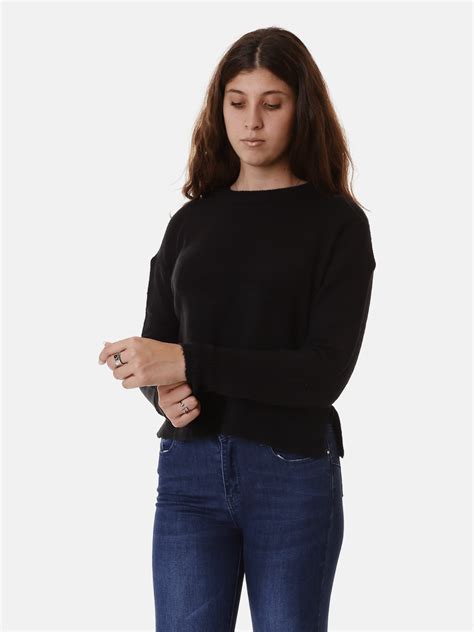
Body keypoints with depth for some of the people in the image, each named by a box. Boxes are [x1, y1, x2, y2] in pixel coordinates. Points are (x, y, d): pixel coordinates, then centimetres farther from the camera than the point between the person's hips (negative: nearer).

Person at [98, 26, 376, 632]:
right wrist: (164, 394, -11)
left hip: (293, 473, -2)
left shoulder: (337, 222, -2)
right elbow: (156, 344, 13)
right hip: (189, 468, 3)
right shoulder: (191, 222, 10)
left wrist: (188, 362, -19)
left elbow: (327, 371, -11)